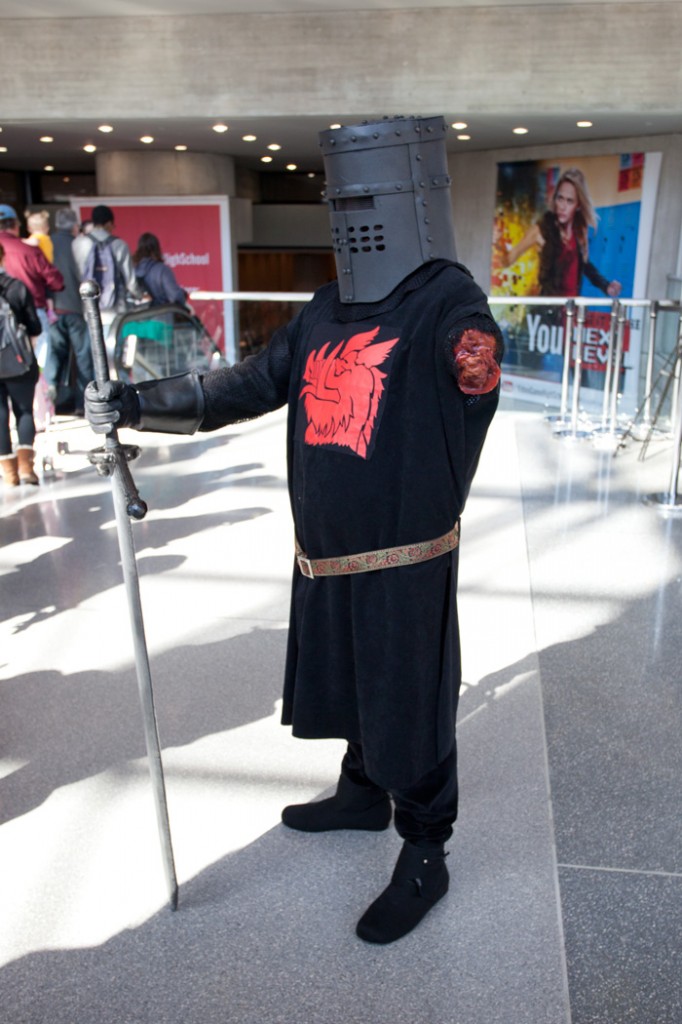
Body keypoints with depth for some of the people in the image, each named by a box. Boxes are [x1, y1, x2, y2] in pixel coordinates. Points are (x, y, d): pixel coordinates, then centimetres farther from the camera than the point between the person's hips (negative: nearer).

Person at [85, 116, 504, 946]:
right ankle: (364, 794, 49)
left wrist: (474, 363, -47)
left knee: (409, 705, 7)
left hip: (404, 563, -7)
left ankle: (424, 859, 29)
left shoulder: (445, 300, -11)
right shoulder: (326, 310, 8)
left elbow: (475, 365, -28)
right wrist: (136, 404, 6)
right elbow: (247, 386, 10)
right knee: (345, 687, 23)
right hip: (323, 559, 7)